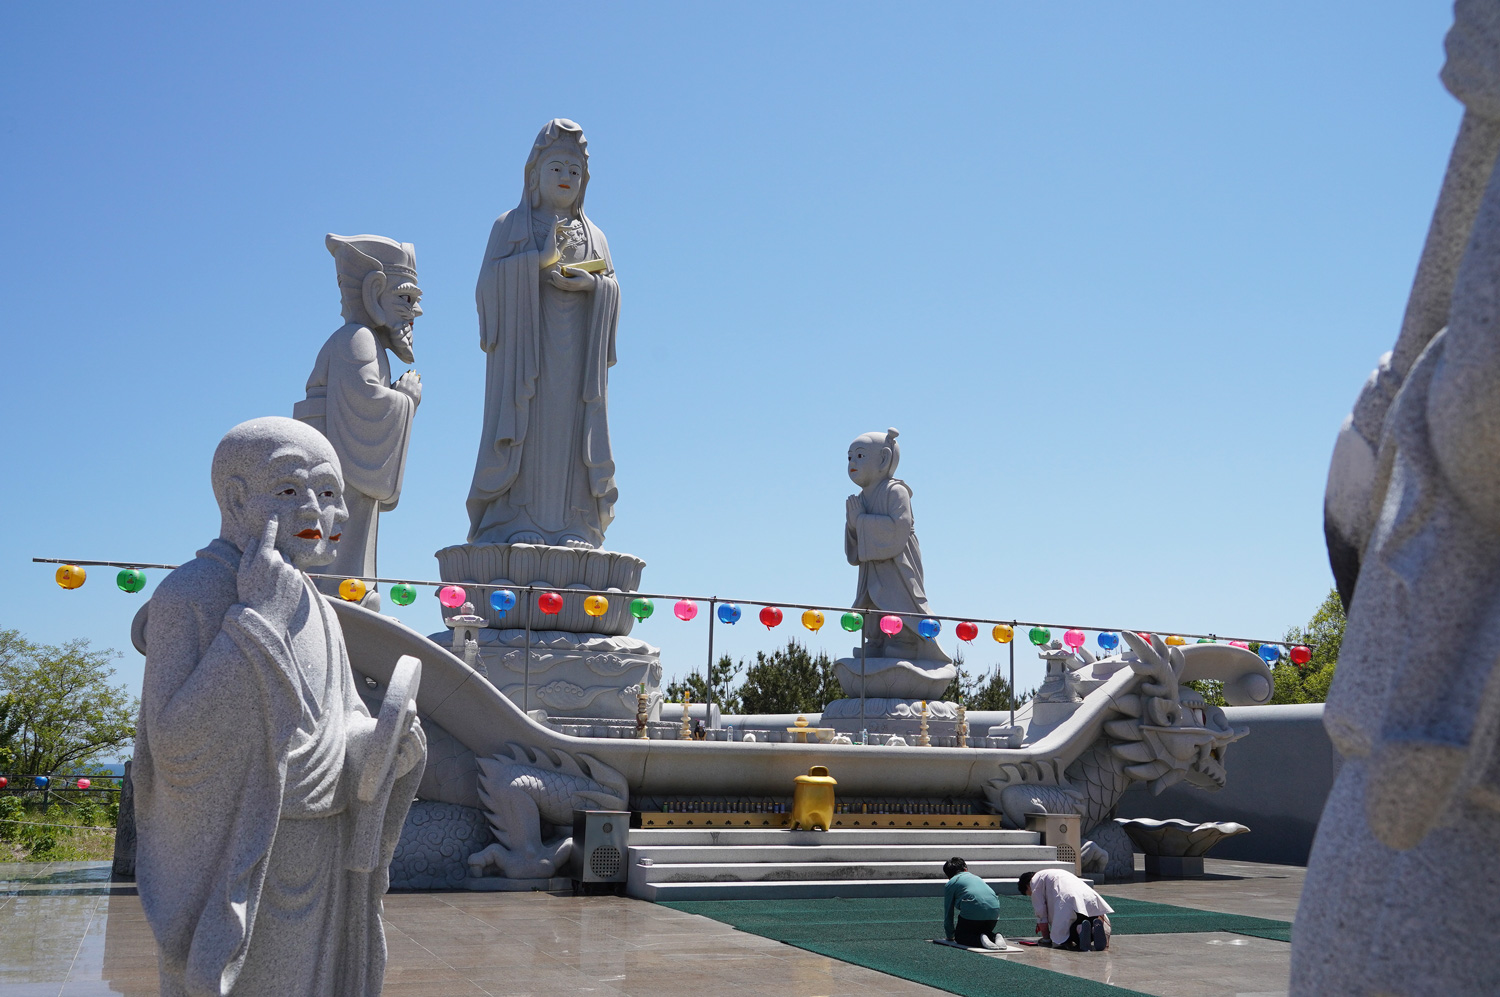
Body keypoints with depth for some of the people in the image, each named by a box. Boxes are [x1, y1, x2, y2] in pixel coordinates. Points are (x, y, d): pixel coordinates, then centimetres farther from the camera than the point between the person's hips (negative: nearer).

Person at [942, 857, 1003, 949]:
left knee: (960, 937, 14)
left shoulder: (950, 884, 16)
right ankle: (995, 938, -4)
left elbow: (948, 912, 17)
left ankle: (980, 940, -16)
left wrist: (950, 936, 28)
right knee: (985, 932, 30)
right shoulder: (976, 877, 33)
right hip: (994, 909, 5)